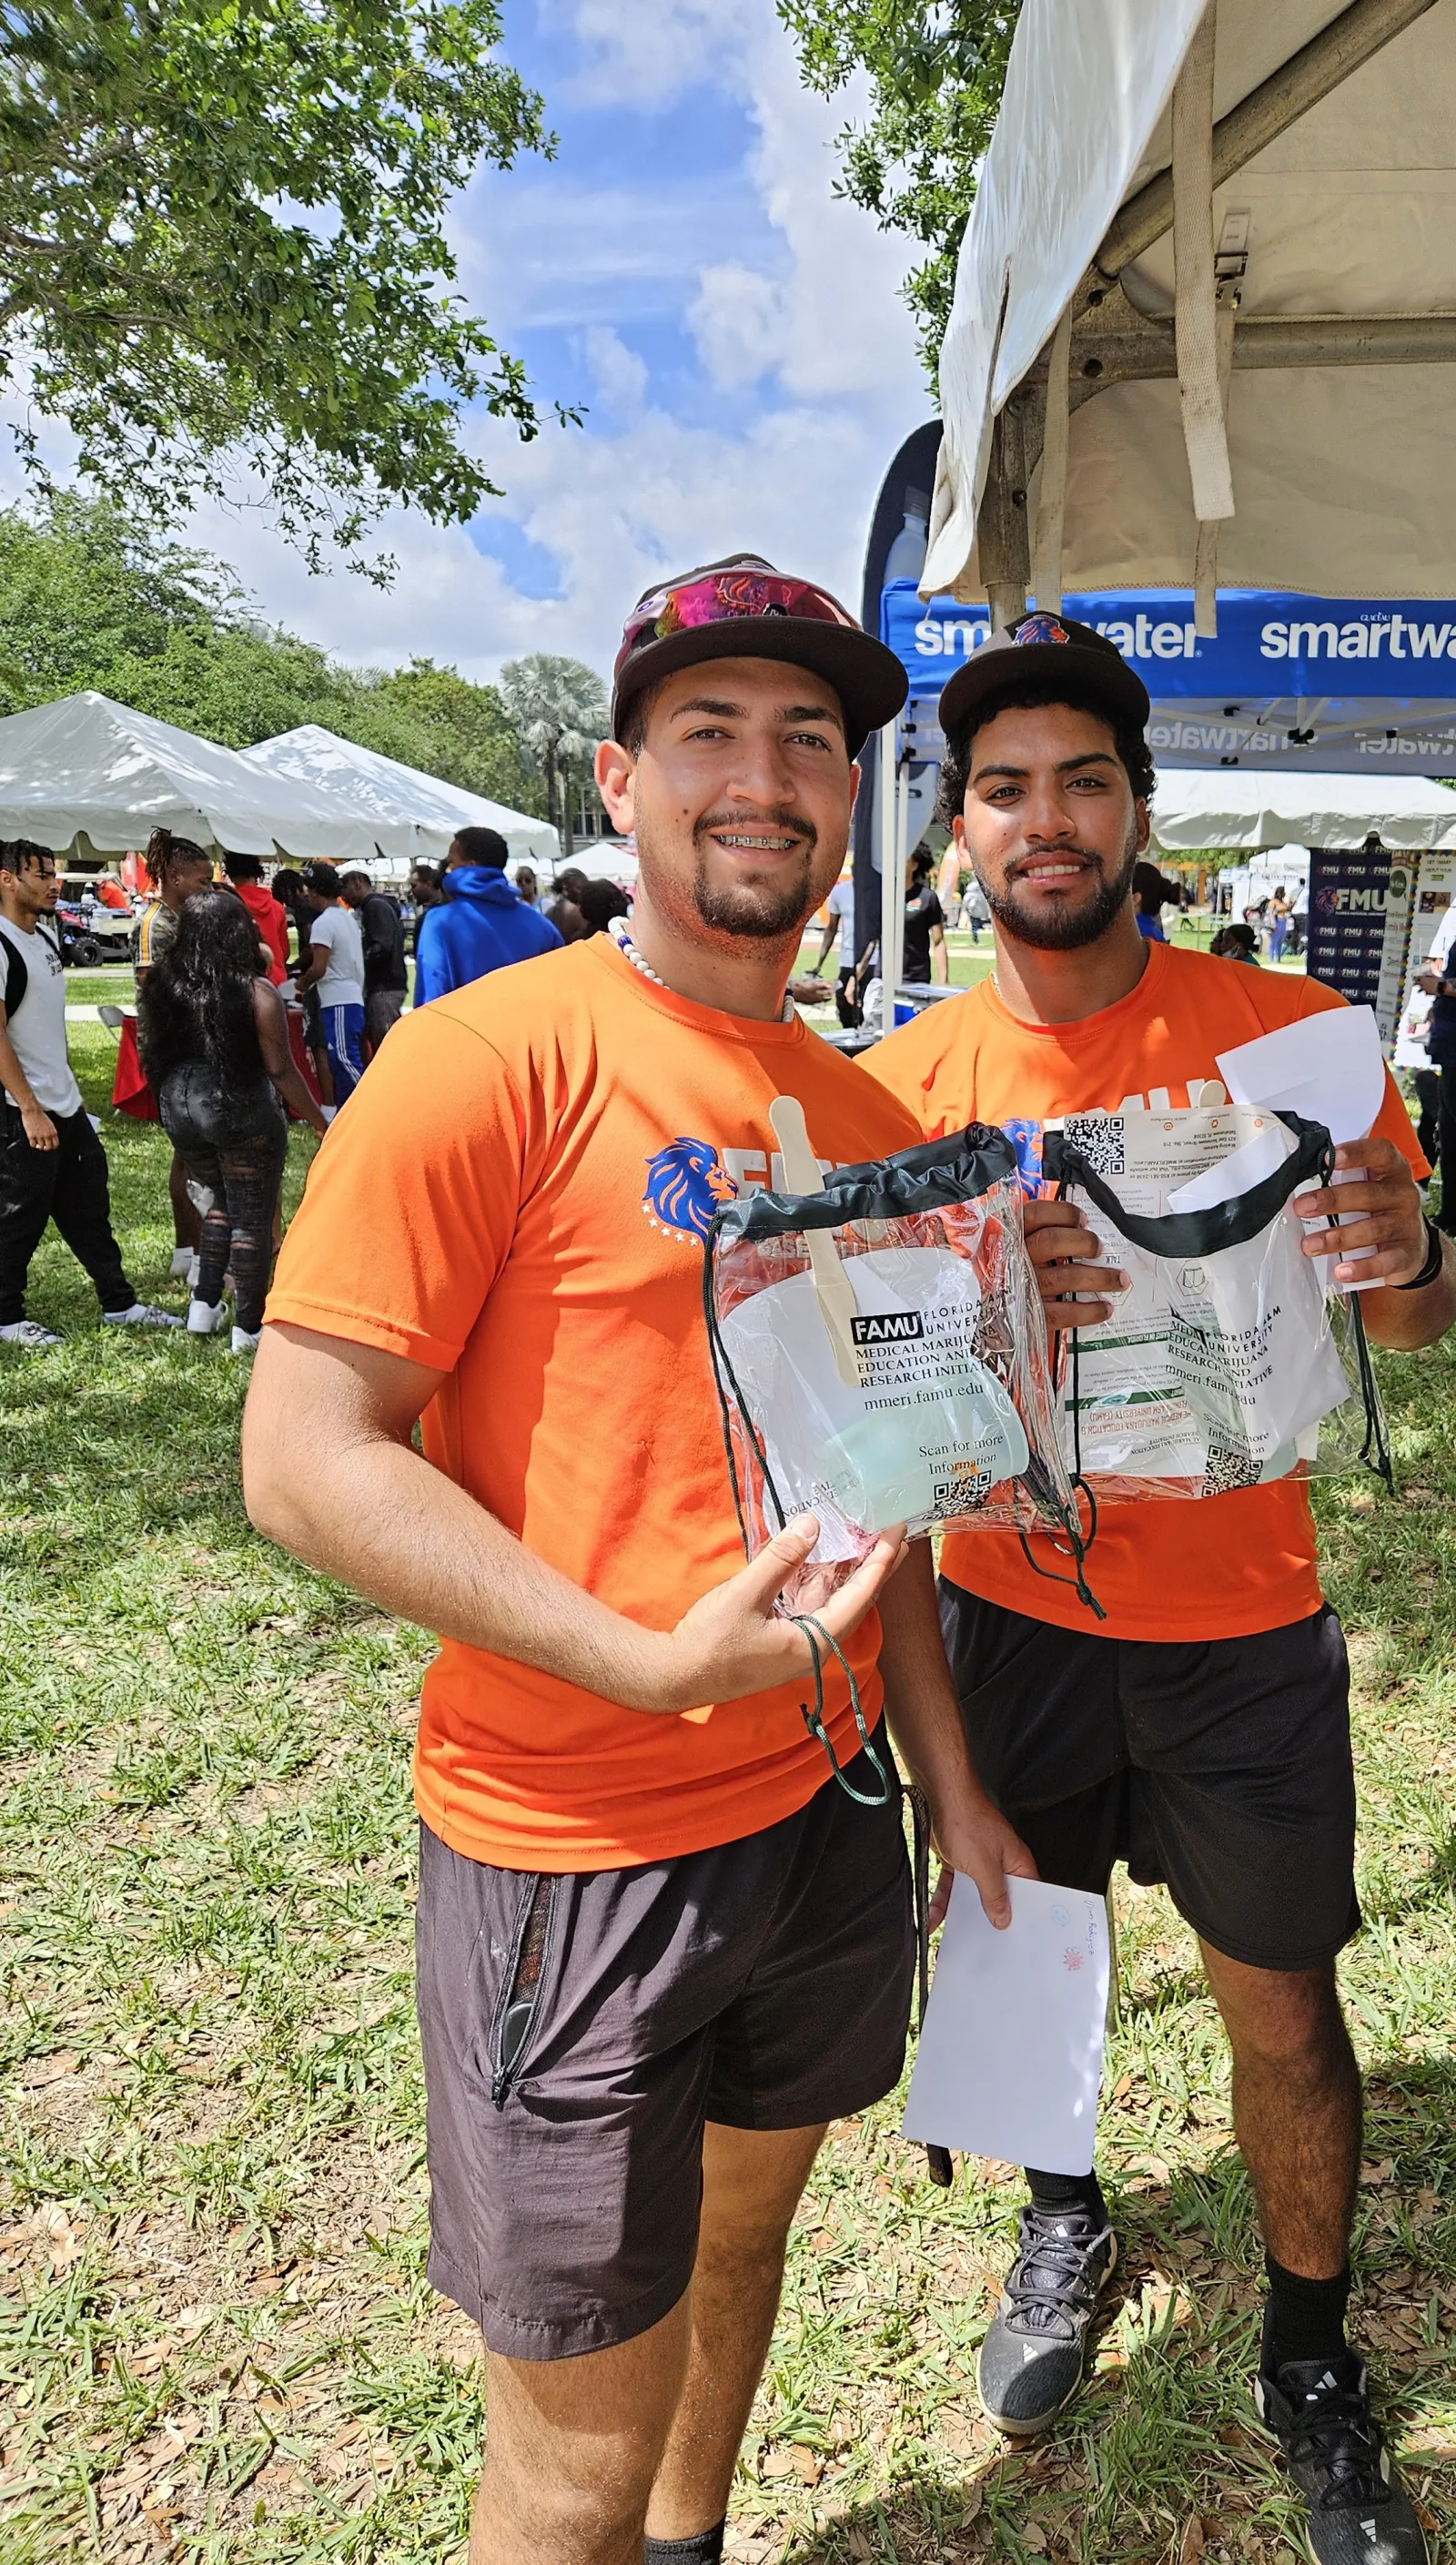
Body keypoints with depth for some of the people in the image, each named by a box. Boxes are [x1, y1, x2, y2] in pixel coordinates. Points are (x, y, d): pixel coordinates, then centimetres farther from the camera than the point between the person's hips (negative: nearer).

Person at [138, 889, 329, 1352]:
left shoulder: (163, 985, 1)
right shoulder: (255, 993, -13)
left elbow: (150, 1050, 9)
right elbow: (281, 1071, -12)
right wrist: (321, 1123, -4)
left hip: (179, 1108, 6)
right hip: (241, 1110, -5)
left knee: (223, 1200, 25)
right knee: (253, 1217, 7)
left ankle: (204, 1304, 22)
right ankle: (248, 1327, 13)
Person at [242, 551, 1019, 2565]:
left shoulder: (865, 1113, 6)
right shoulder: (496, 1057, -16)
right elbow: (305, 1458, -19)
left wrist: (948, 1777, 12)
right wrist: (654, 1663, -24)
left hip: (826, 1804, 7)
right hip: (574, 1850, -6)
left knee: (740, 2231, 27)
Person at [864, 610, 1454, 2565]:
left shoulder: (1288, 1031, -8)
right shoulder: (911, 1083, -5)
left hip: (1240, 1633, -1)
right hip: (1009, 1616, 2)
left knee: (1285, 2006, 11)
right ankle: (1066, 2222, 49)